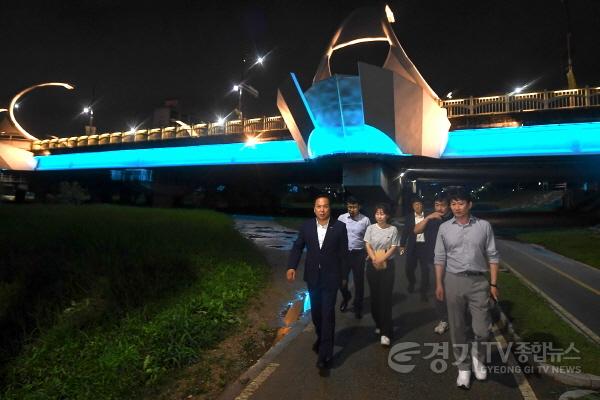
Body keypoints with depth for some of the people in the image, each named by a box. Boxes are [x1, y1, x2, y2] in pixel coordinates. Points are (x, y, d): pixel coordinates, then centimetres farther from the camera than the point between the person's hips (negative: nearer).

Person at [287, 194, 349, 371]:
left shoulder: (340, 227, -9)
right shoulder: (307, 226, -2)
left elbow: (343, 253, -4)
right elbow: (298, 247, 3)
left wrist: (343, 275, -2)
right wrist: (292, 266, -10)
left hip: (331, 276, -3)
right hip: (313, 276, 3)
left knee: (328, 313, -3)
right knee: (315, 311, 17)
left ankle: (325, 354, 4)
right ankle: (321, 337, 42)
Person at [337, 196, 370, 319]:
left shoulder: (365, 220, -7)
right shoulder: (341, 218, -4)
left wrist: (368, 254, -3)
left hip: (358, 253, -1)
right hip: (343, 252, 1)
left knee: (359, 281, 9)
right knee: (341, 279, 8)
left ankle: (358, 306, 30)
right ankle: (346, 297, 41)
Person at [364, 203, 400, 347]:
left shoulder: (393, 229, -3)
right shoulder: (371, 228, 1)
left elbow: (394, 248, -6)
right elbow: (367, 246, -2)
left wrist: (381, 259, -16)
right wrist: (374, 259, -17)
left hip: (387, 265, -2)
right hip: (372, 265, 2)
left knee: (385, 297, -4)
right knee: (375, 296, 10)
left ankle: (385, 332, 0)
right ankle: (378, 324, 29)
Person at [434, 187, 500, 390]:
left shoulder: (484, 226, -2)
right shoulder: (444, 228, 1)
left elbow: (492, 256, 2)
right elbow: (440, 258, 4)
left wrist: (493, 284, -1)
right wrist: (439, 284, 2)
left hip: (478, 282, -1)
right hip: (453, 281, 1)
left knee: (482, 329, 2)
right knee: (457, 329, 9)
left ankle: (477, 355, 34)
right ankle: (464, 367, 27)